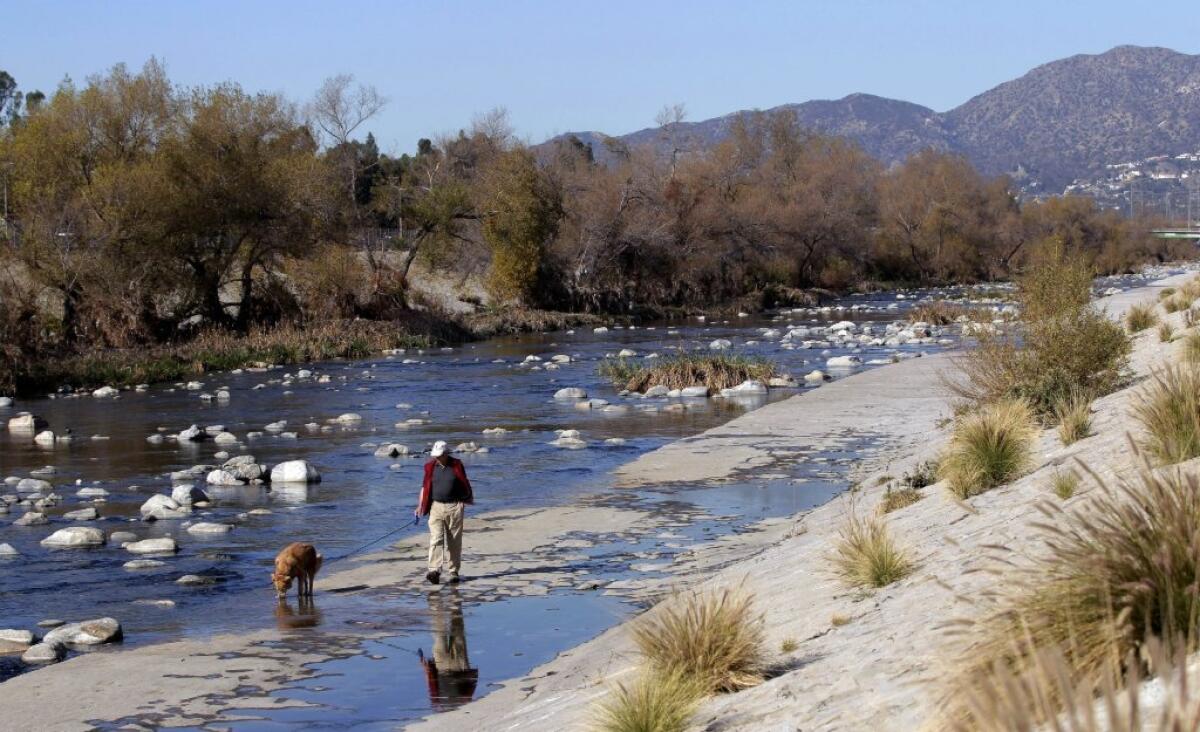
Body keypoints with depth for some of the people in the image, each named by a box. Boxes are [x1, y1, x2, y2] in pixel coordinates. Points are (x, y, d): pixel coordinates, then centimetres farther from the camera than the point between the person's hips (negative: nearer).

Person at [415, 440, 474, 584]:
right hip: (436, 507, 1)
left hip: (454, 507, -1)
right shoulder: (430, 467, 6)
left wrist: (469, 498, 13)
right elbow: (425, 486, 9)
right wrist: (420, 506, 3)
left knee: (454, 542, 4)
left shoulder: (457, 465, 1)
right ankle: (434, 571, -21)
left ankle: (454, 572, 12)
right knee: (435, 540, -12)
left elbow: (465, 483, 13)